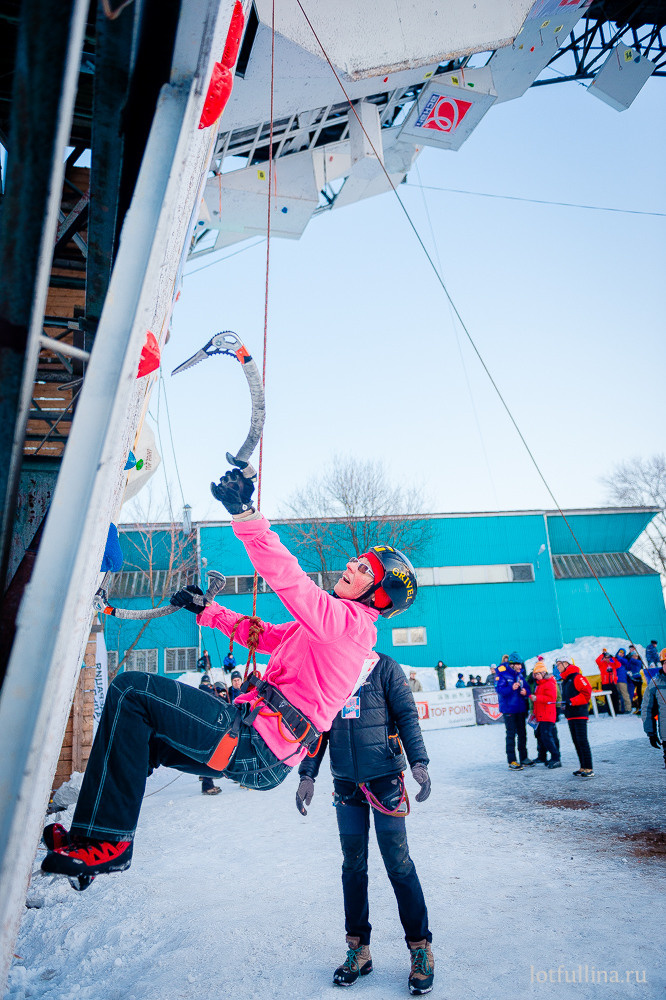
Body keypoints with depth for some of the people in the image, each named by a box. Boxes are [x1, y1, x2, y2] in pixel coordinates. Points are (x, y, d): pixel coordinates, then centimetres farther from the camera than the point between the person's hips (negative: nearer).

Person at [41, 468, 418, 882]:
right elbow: (263, 635, 27)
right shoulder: (331, 623, 21)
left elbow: (291, 581, -26)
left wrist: (246, 516, -31)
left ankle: (107, 840, -10)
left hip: (255, 745, -10)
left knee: (131, 693, -13)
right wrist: (207, 611, 24)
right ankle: (96, 831, 22)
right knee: (140, 730, 21)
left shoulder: (352, 619, -9)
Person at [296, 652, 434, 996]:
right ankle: (358, 949, 27)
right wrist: (307, 774, 1)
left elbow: (407, 716, -6)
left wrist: (418, 761, -17)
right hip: (346, 783, 3)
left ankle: (420, 948, 18)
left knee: (398, 864, 0)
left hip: (385, 779, -3)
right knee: (353, 866, 11)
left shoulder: (383, 667, -5)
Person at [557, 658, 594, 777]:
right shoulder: (565, 680, 19)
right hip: (571, 715, 9)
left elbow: (587, 692, -18)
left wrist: (573, 701, -20)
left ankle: (589, 769, -6)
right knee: (576, 742, 10)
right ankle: (583, 767, 15)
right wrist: (565, 705, 9)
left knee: (582, 741, -10)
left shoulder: (577, 677, -10)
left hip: (580, 714, -9)